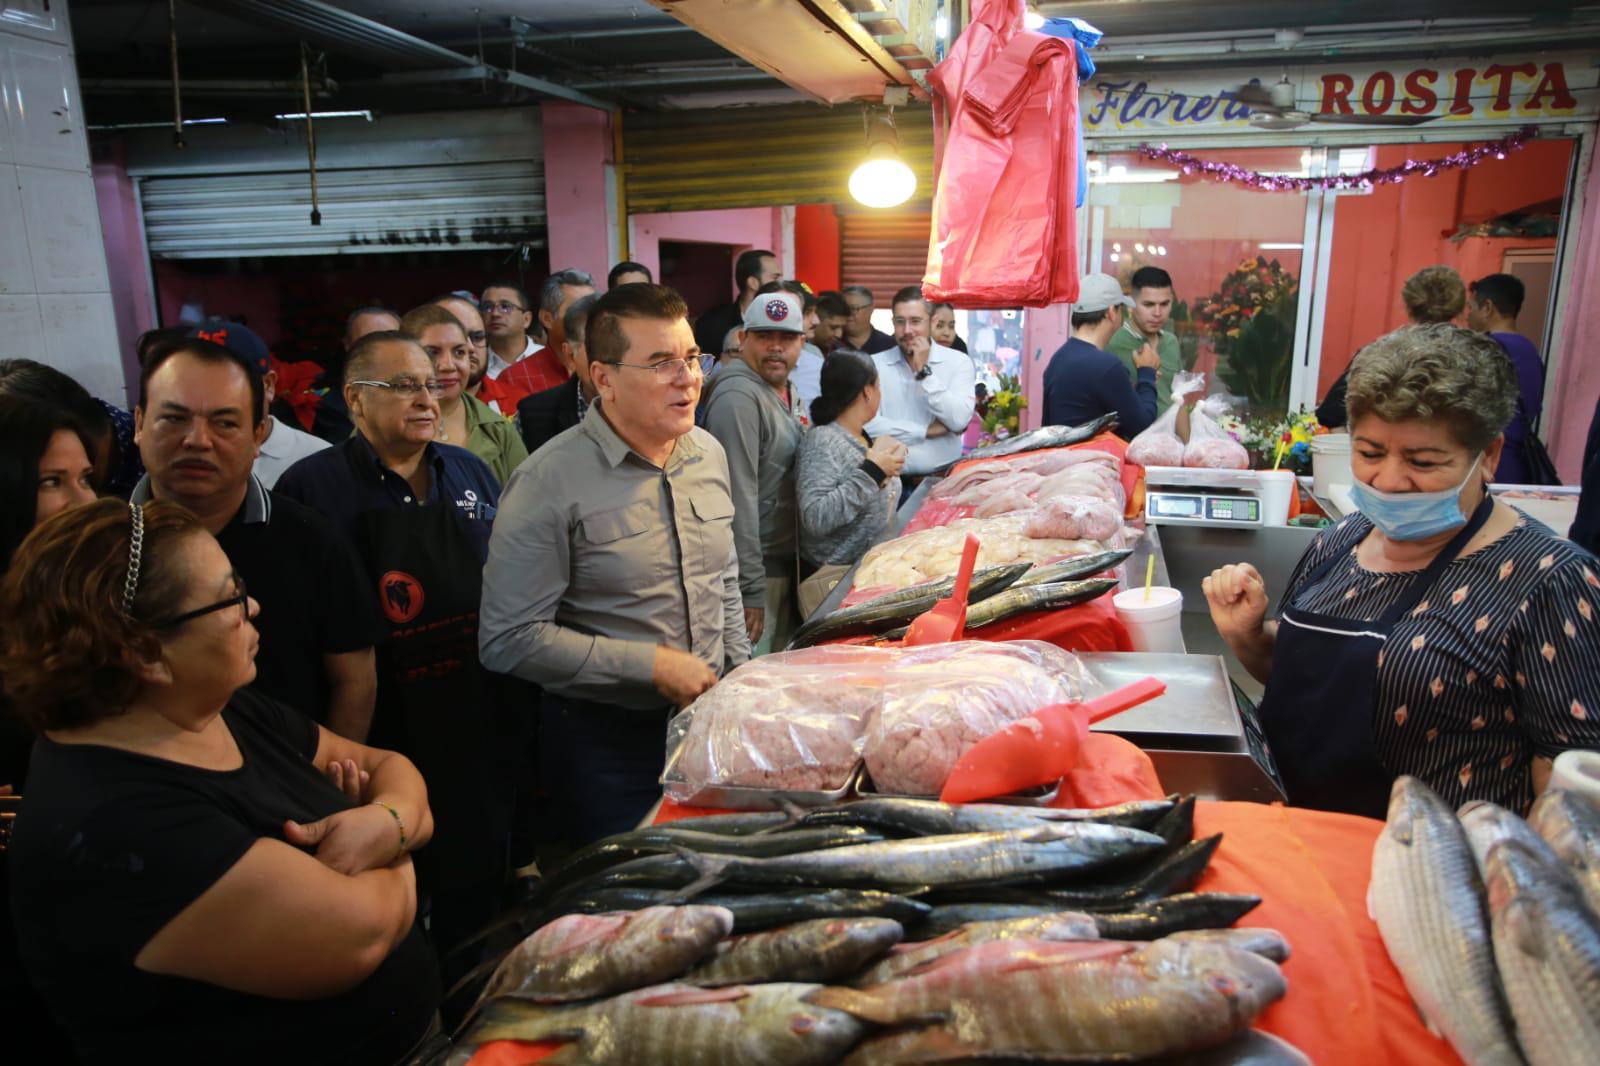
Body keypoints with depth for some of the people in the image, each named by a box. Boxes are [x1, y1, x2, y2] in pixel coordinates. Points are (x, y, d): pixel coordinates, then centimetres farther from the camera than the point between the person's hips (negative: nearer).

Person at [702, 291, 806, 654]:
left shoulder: (782, 392, 14)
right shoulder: (739, 396, -18)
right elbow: (738, 499, -23)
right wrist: (751, 589, -23)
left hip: (782, 566, 10)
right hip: (755, 573, -10)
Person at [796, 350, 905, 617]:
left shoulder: (862, 439, 11)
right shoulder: (821, 440, -15)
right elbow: (815, 518, -27)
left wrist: (889, 463, 7)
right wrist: (872, 472, -23)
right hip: (840, 581, -8)